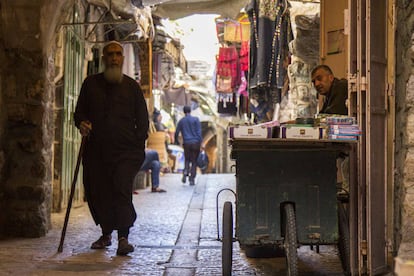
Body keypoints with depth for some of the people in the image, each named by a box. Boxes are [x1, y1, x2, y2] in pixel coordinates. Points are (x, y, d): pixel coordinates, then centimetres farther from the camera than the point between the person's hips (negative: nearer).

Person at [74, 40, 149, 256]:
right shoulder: (91, 83, 13)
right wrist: (81, 123, -6)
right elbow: (79, 111, 17)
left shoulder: (131, 86, 10)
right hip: (96, 149, 3)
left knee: (122, 190, -15)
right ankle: (106, 234, 22)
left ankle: (123, 238, -15)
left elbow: (142, 119, 12)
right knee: (96, 192, 5)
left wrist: (139, 144, 0)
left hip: (125, 151, -2)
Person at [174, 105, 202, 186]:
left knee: (187, 159, 17)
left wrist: (176, 141, 29)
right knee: (194, 161, 5)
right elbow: (199, 132, -7)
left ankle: (185, 173, -10)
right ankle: (192, 179, 1)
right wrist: (200, 143, -5)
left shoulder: (181, 121, 7)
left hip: (186, 143, 2)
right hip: (195, 143, -2)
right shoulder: (195, 119, -1)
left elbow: (176, 133, 11)